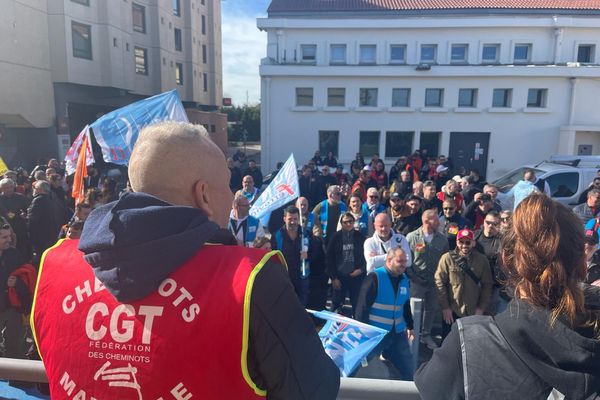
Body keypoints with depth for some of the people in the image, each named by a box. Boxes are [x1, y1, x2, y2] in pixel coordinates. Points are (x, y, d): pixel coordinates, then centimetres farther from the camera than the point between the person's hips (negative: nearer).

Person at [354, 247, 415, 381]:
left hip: (397, 334, 6)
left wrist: (410, 326, 17)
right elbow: (362, 306, -17)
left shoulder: (404, 280, 6)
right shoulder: (375, 278, -15)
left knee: (408, 369, 16)